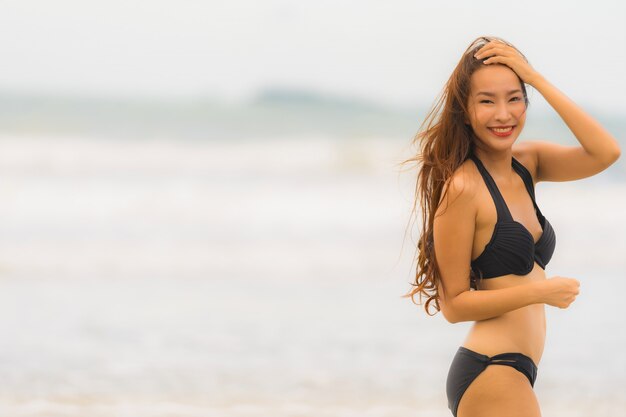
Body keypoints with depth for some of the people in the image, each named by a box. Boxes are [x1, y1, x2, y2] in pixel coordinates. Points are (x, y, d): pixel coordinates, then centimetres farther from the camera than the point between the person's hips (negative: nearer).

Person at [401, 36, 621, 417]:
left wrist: (536, 78, -7)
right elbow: (454, 303, -10)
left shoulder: (528, 163, 10)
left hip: (514, 372, 8)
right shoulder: (463, 188, -12)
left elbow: (606, 153, -6)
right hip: (492, 374, -8)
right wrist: (540, 291, -20)